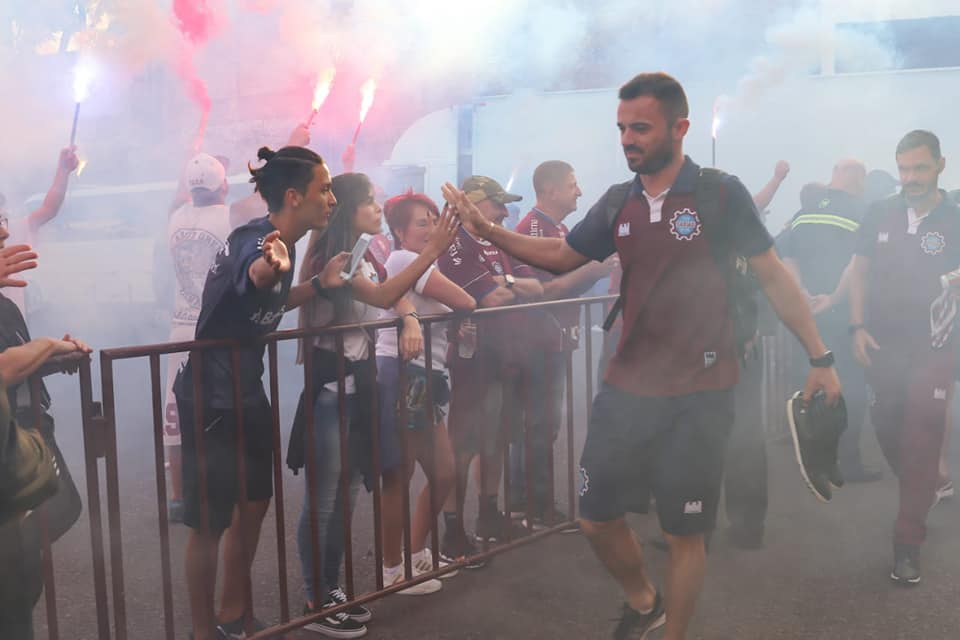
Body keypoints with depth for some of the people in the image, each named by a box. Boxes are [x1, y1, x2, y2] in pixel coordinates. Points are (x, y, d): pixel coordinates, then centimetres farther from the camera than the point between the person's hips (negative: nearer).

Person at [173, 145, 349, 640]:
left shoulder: (284, 243, 4)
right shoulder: (254, 241, -24)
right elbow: (250, 279, -48)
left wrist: (320, 284, 5)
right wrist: (269, 268, -71)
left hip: (246, 392, 10)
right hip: (210, 398, -10)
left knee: (254, 503, 17)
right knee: (210, 519, 2)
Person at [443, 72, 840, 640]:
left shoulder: (721, 193, -9)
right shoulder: (617, 204, 5)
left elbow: (773, 276, -5)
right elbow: (560, 256, 15)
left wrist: (821, 358, -6)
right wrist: (488, 230, 2)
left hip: (700, 396, -5)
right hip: (627, 388, 5)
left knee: (685, 531, 7)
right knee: (597, 518, 12)